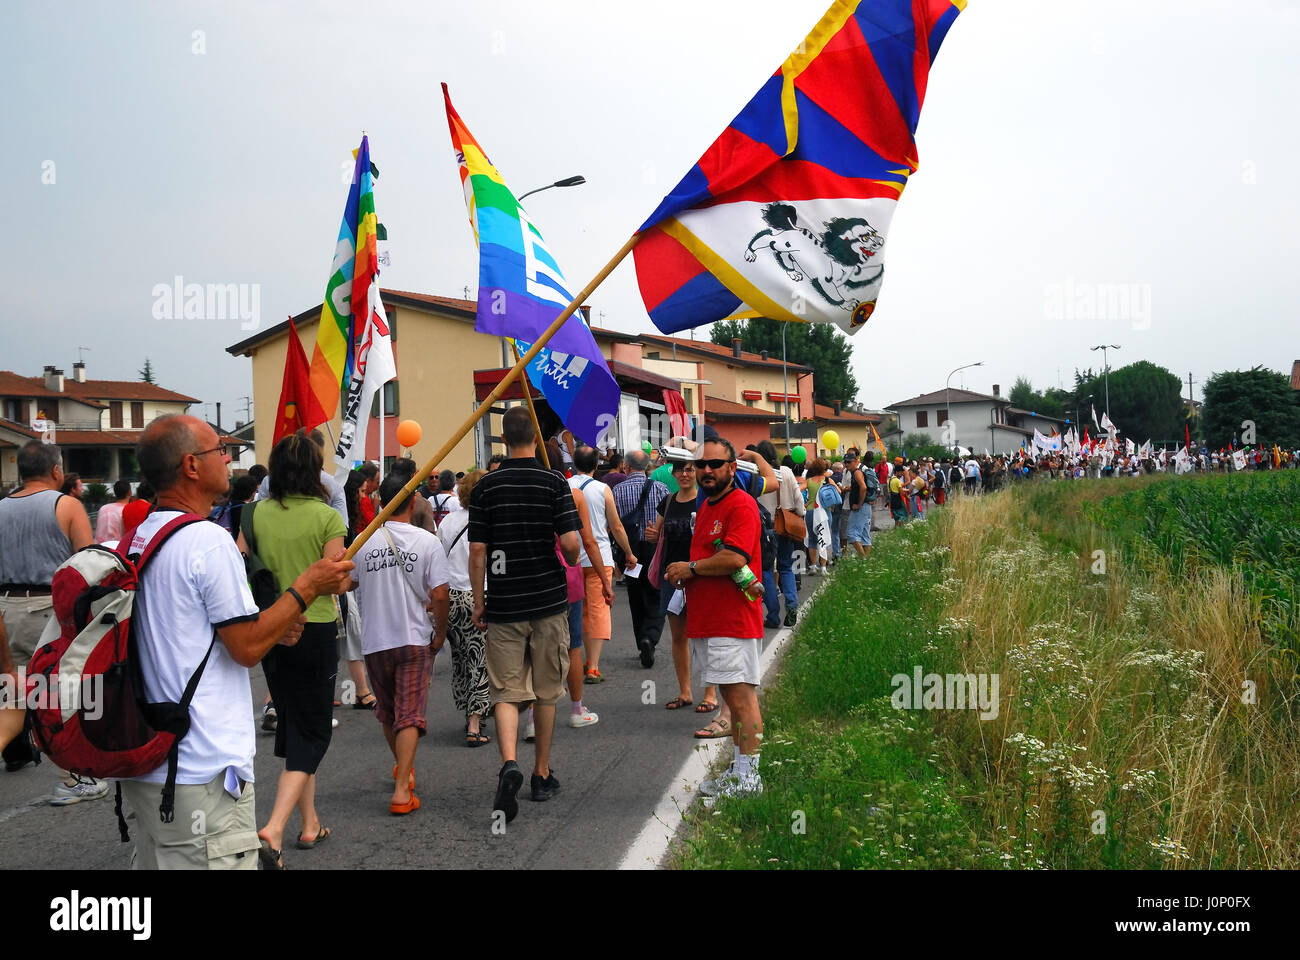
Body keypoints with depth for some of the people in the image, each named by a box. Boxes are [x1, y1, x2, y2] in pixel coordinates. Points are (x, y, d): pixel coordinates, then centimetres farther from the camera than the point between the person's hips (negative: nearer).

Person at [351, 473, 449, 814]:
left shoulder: (364, 542, -2)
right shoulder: (428, 542, -9)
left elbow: (347, 585, 9)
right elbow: (440, 596, -12)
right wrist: (440, 633, 2)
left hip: (374, 641, 3)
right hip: (414, 639, -3)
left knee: (387, 712, 21)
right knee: (410, 714, -1)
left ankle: (404, 769, 40)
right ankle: (402, 790, -10)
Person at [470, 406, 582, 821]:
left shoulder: (485, 487, -1)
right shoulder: (554, 483, -5)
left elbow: (477, 551, -2)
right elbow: (571, 542, -14)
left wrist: (478, 602, 7)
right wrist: (570, 562, 9)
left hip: (503, 604, 0)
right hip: (548, 601, 0)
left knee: (507, 692, 2)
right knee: (546, 692, 13)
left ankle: (509, 764, -20)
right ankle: (542, 774, 22)